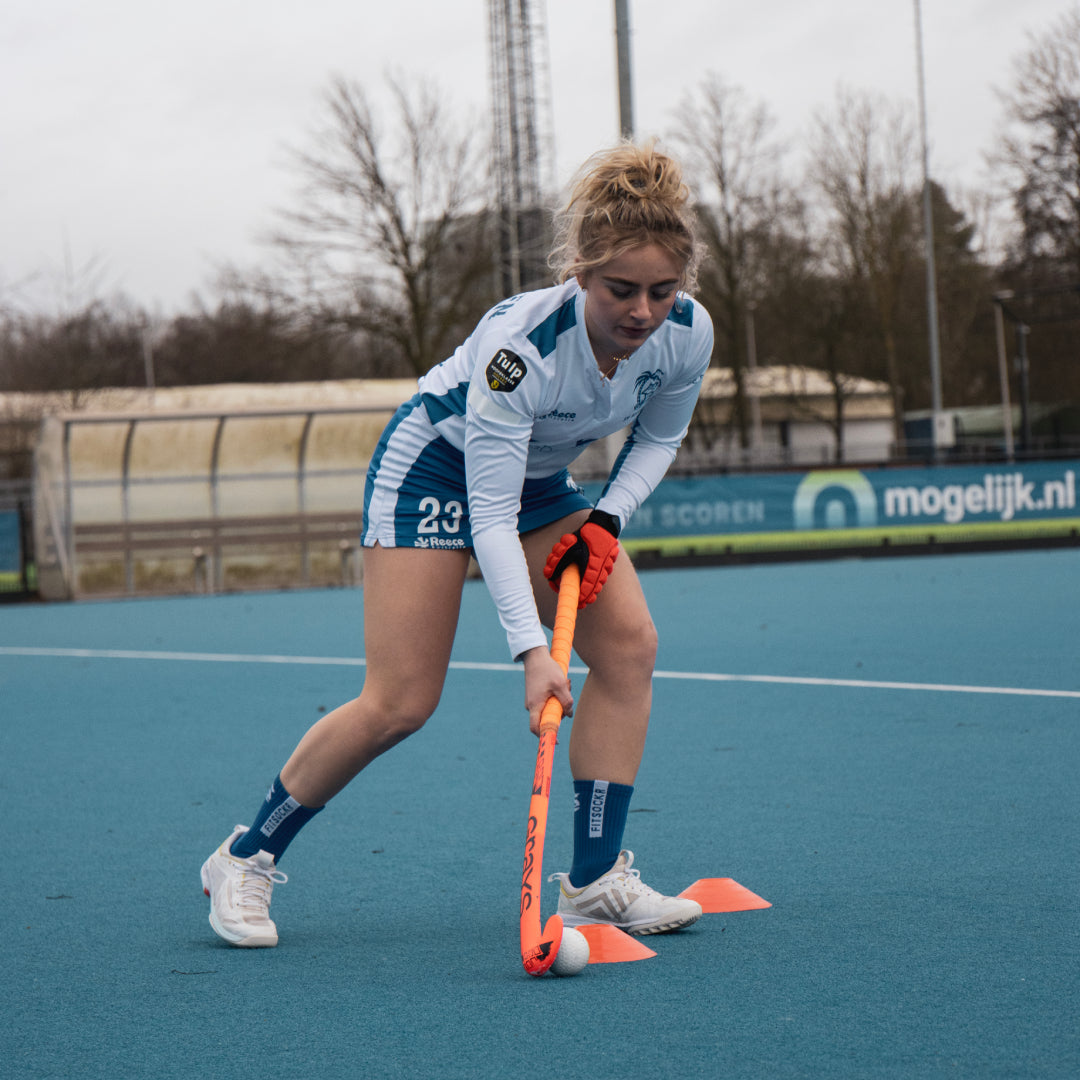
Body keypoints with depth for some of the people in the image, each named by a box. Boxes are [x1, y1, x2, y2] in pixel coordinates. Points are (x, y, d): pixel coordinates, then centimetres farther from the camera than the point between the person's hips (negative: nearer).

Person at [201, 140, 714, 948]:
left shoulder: (688, 334, -21)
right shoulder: (517, 343, -38)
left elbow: (658, 439, 2)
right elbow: (491, 517, -35)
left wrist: (607, 516, -16)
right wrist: (531, 649, -43)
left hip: (538, 477, 6)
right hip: (436, 464, -6)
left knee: (630, 643, -13)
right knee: (401, 702, -11)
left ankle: (596, 880, -8)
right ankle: (246, 859, 7)